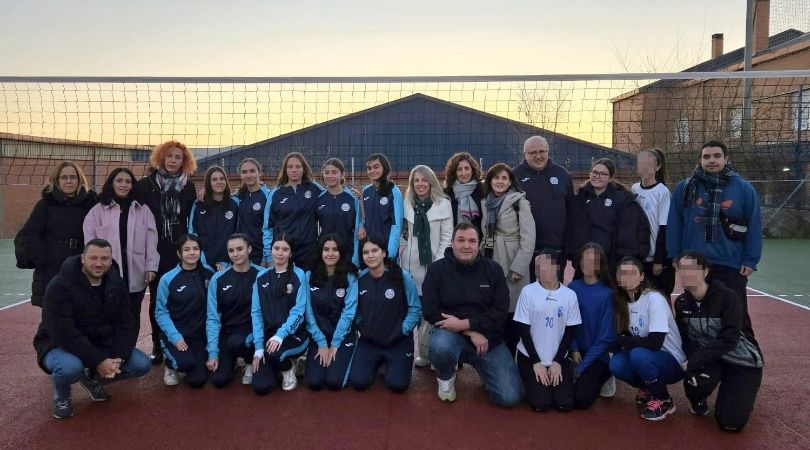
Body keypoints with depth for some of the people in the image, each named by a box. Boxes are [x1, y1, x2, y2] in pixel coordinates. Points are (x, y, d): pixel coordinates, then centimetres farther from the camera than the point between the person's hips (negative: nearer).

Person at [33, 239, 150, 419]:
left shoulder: (116, 284, -4)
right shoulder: (60, 286, -22)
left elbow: (127, 325, -4)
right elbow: (64, 333, -28)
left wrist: (119, 358, -21)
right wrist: (98, 361, -31)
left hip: (102, 344, 5)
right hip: (60, 345, -5)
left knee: (142, 364, -13)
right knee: (70, 366, -39)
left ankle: (93, 378, 15)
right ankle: (61, 395, -1)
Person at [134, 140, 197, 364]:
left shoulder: (188, 187, 7)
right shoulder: (145, 184, 3)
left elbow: (193, 221, 7)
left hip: (179, 251, 1)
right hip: (155, 251, 0)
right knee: (157, 298, 6)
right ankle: (158, 345, 15)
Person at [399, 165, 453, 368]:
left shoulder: (443, 204, 2)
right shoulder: (407, 204, 11)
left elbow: (447, 236, -1)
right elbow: (402, 234, 12)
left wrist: (439, 262, -9)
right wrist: (400, 259, 4)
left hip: (433, 264, -2)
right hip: (411, 264, 3)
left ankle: (427, 352, 7)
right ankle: (418, 351, 14)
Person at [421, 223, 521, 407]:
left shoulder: (493, 269, 0)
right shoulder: (436, 269, -4)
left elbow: (501, 311, -6)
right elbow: (430, 311, -11)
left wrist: (465, 324, -20)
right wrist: (471, 332, -17)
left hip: (488, 339, 2)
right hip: (451, 333, -1)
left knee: (509, 397, -9)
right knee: (440, 346, -38)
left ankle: (480, 365, 23)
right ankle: (445, 377, -1)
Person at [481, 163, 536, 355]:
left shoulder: (520, 202, -4)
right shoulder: (487, 203, 14)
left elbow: (528, 238, -9)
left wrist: (518, 268, -15)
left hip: (511, 265, -5)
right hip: (490, 262, 5)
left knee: (510, 313, -2)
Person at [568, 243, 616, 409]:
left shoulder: (607, 293, -13)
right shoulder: (573, 288, -2)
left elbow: (606, 336, -12)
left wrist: (582, 367, -13)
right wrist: (574, 349, -14)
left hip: (598, 355, -4)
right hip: (577, 351, 4)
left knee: (580, 399, -21)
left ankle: (603, 376, 11)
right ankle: (586, 377, 15)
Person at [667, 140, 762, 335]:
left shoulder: (744, 189, -1)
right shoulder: (685, 187, 0)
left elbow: (754, 227, 0)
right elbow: (674, 224, 1)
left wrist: (751, 260, -4)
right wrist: (674, 255, -3)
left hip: (732, 265, -1)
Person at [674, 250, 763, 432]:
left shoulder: (726, 297, -23)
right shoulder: (681, 302, -6)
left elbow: (729, 339, -28)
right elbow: (685, 339, -4)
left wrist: (694, 361, -32)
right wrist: (692, 363, -25)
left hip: (743, 361, -3)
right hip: (710, 357, 3)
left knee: (730, 422, -16)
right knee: (695, 381, -33)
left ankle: (739, 394, 19)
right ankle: (698, 400, 6)